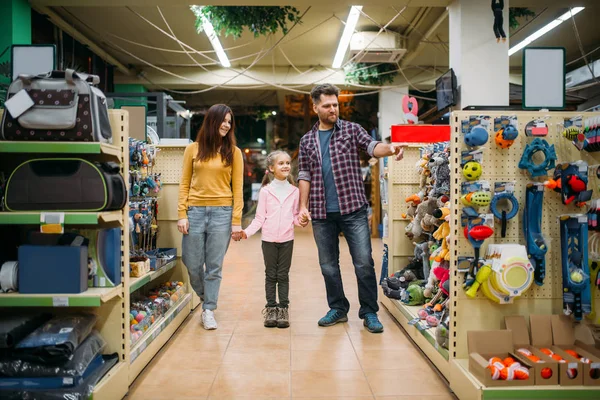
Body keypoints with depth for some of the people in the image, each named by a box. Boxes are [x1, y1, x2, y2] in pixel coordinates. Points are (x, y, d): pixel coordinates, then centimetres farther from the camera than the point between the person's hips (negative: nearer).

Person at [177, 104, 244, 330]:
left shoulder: (233, 152, 5)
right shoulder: (193, 149, 7)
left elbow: (237, 188, 2)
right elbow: (184, 184, 5)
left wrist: (237, 221, -4)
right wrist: (182, 214, -3)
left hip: (222, 212, -1)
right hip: (195, 211, 1)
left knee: (214, 266, 2)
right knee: (192, 264, 6)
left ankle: (209, 310, 16)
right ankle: (205, 297, 34)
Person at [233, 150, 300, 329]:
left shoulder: (294, 191, 5)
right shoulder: (265, 191, 0)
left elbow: (295, 216, 10)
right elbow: (259, 218, 1)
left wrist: (301, 220, -12)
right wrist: (245, 232, -10)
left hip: (287, 239, 1)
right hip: (269, 239, -1)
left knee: (283, 275, 7)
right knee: (271, 275, 8)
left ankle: (283, 308, 15)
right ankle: (271, 308, 17)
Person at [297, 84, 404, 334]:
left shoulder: (352, 130, 6)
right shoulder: (307, 141, 12)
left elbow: (372, 146, -10)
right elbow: (304, 176, 11)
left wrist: (390, 148, -32)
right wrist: (303, 207, 2)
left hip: (353, 209, -2)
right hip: (321, 213, 3)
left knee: (364, 262, -2)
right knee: (328, 265, 10)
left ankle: (369, 313, 11)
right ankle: (338, 309, 26)